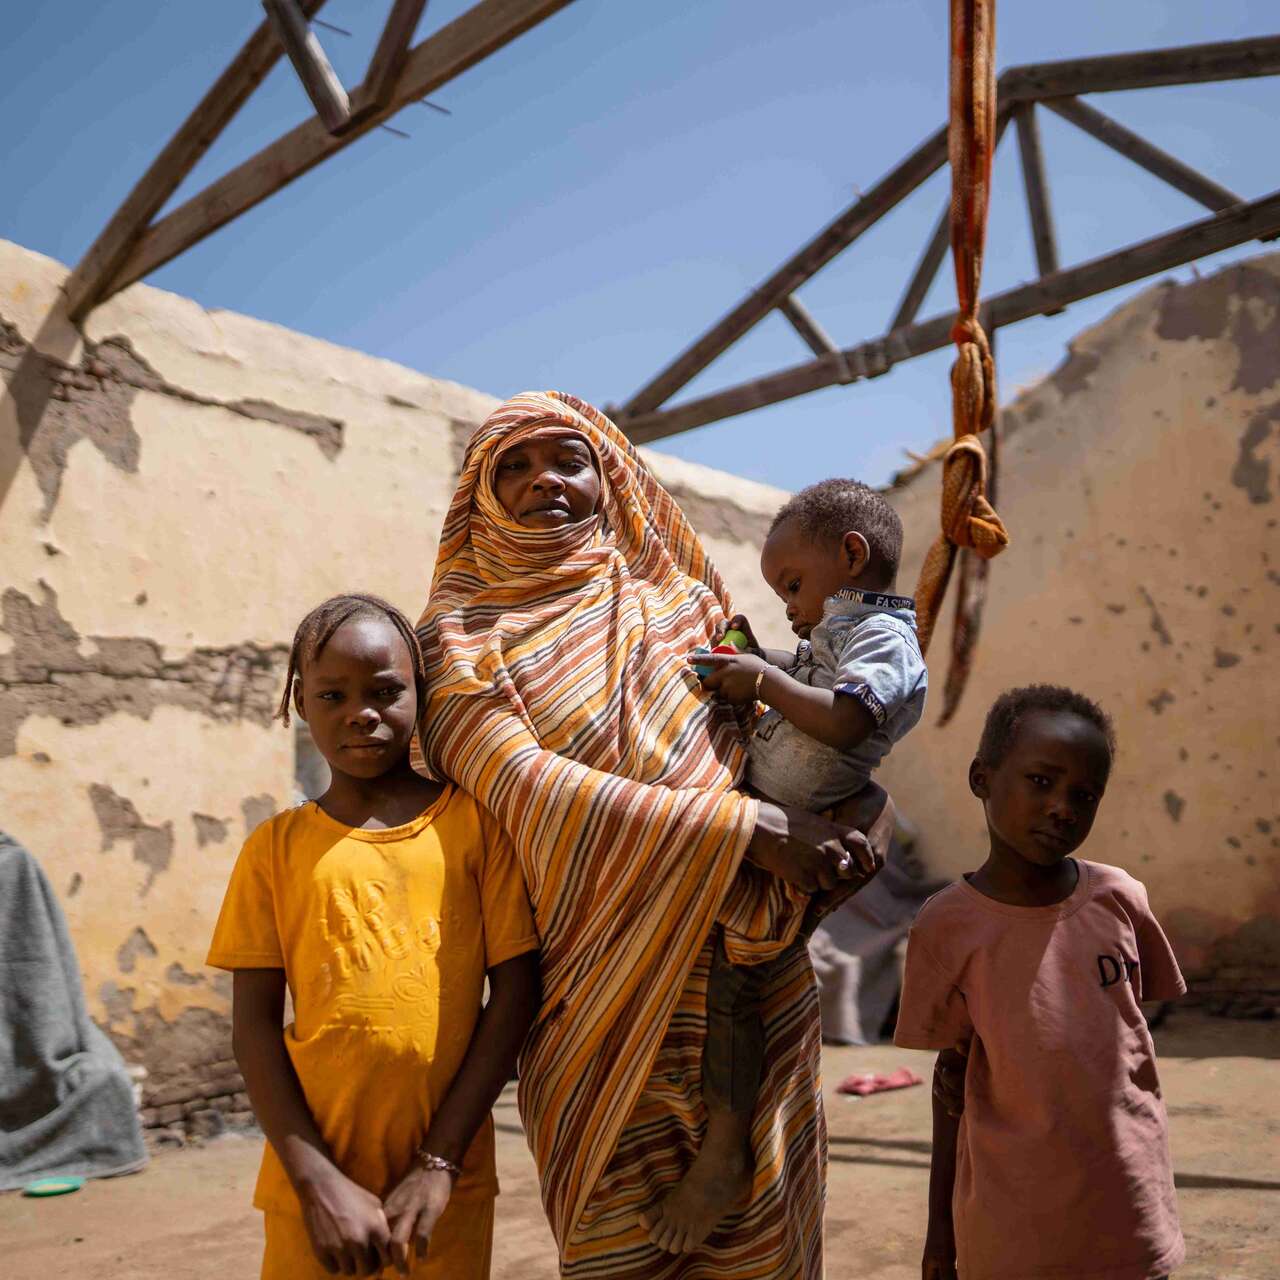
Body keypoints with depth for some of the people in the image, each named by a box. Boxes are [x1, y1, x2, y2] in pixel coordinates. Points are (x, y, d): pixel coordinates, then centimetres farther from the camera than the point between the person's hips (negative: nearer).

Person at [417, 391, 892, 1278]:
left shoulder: (684, 604, 13)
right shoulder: (465, 639, 3)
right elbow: (532, 789, -13)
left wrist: (859, 808, -11)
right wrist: (746, 826, -20)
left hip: (749, 996, 3)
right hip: (600, 1016, -2)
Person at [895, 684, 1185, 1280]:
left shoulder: (1120, 901, -4)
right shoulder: (948, 926, -10)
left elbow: (1130, 1043, 8)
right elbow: (953, 1075, -1)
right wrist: (940, 1222, 5)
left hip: (1129, 1213, 2)